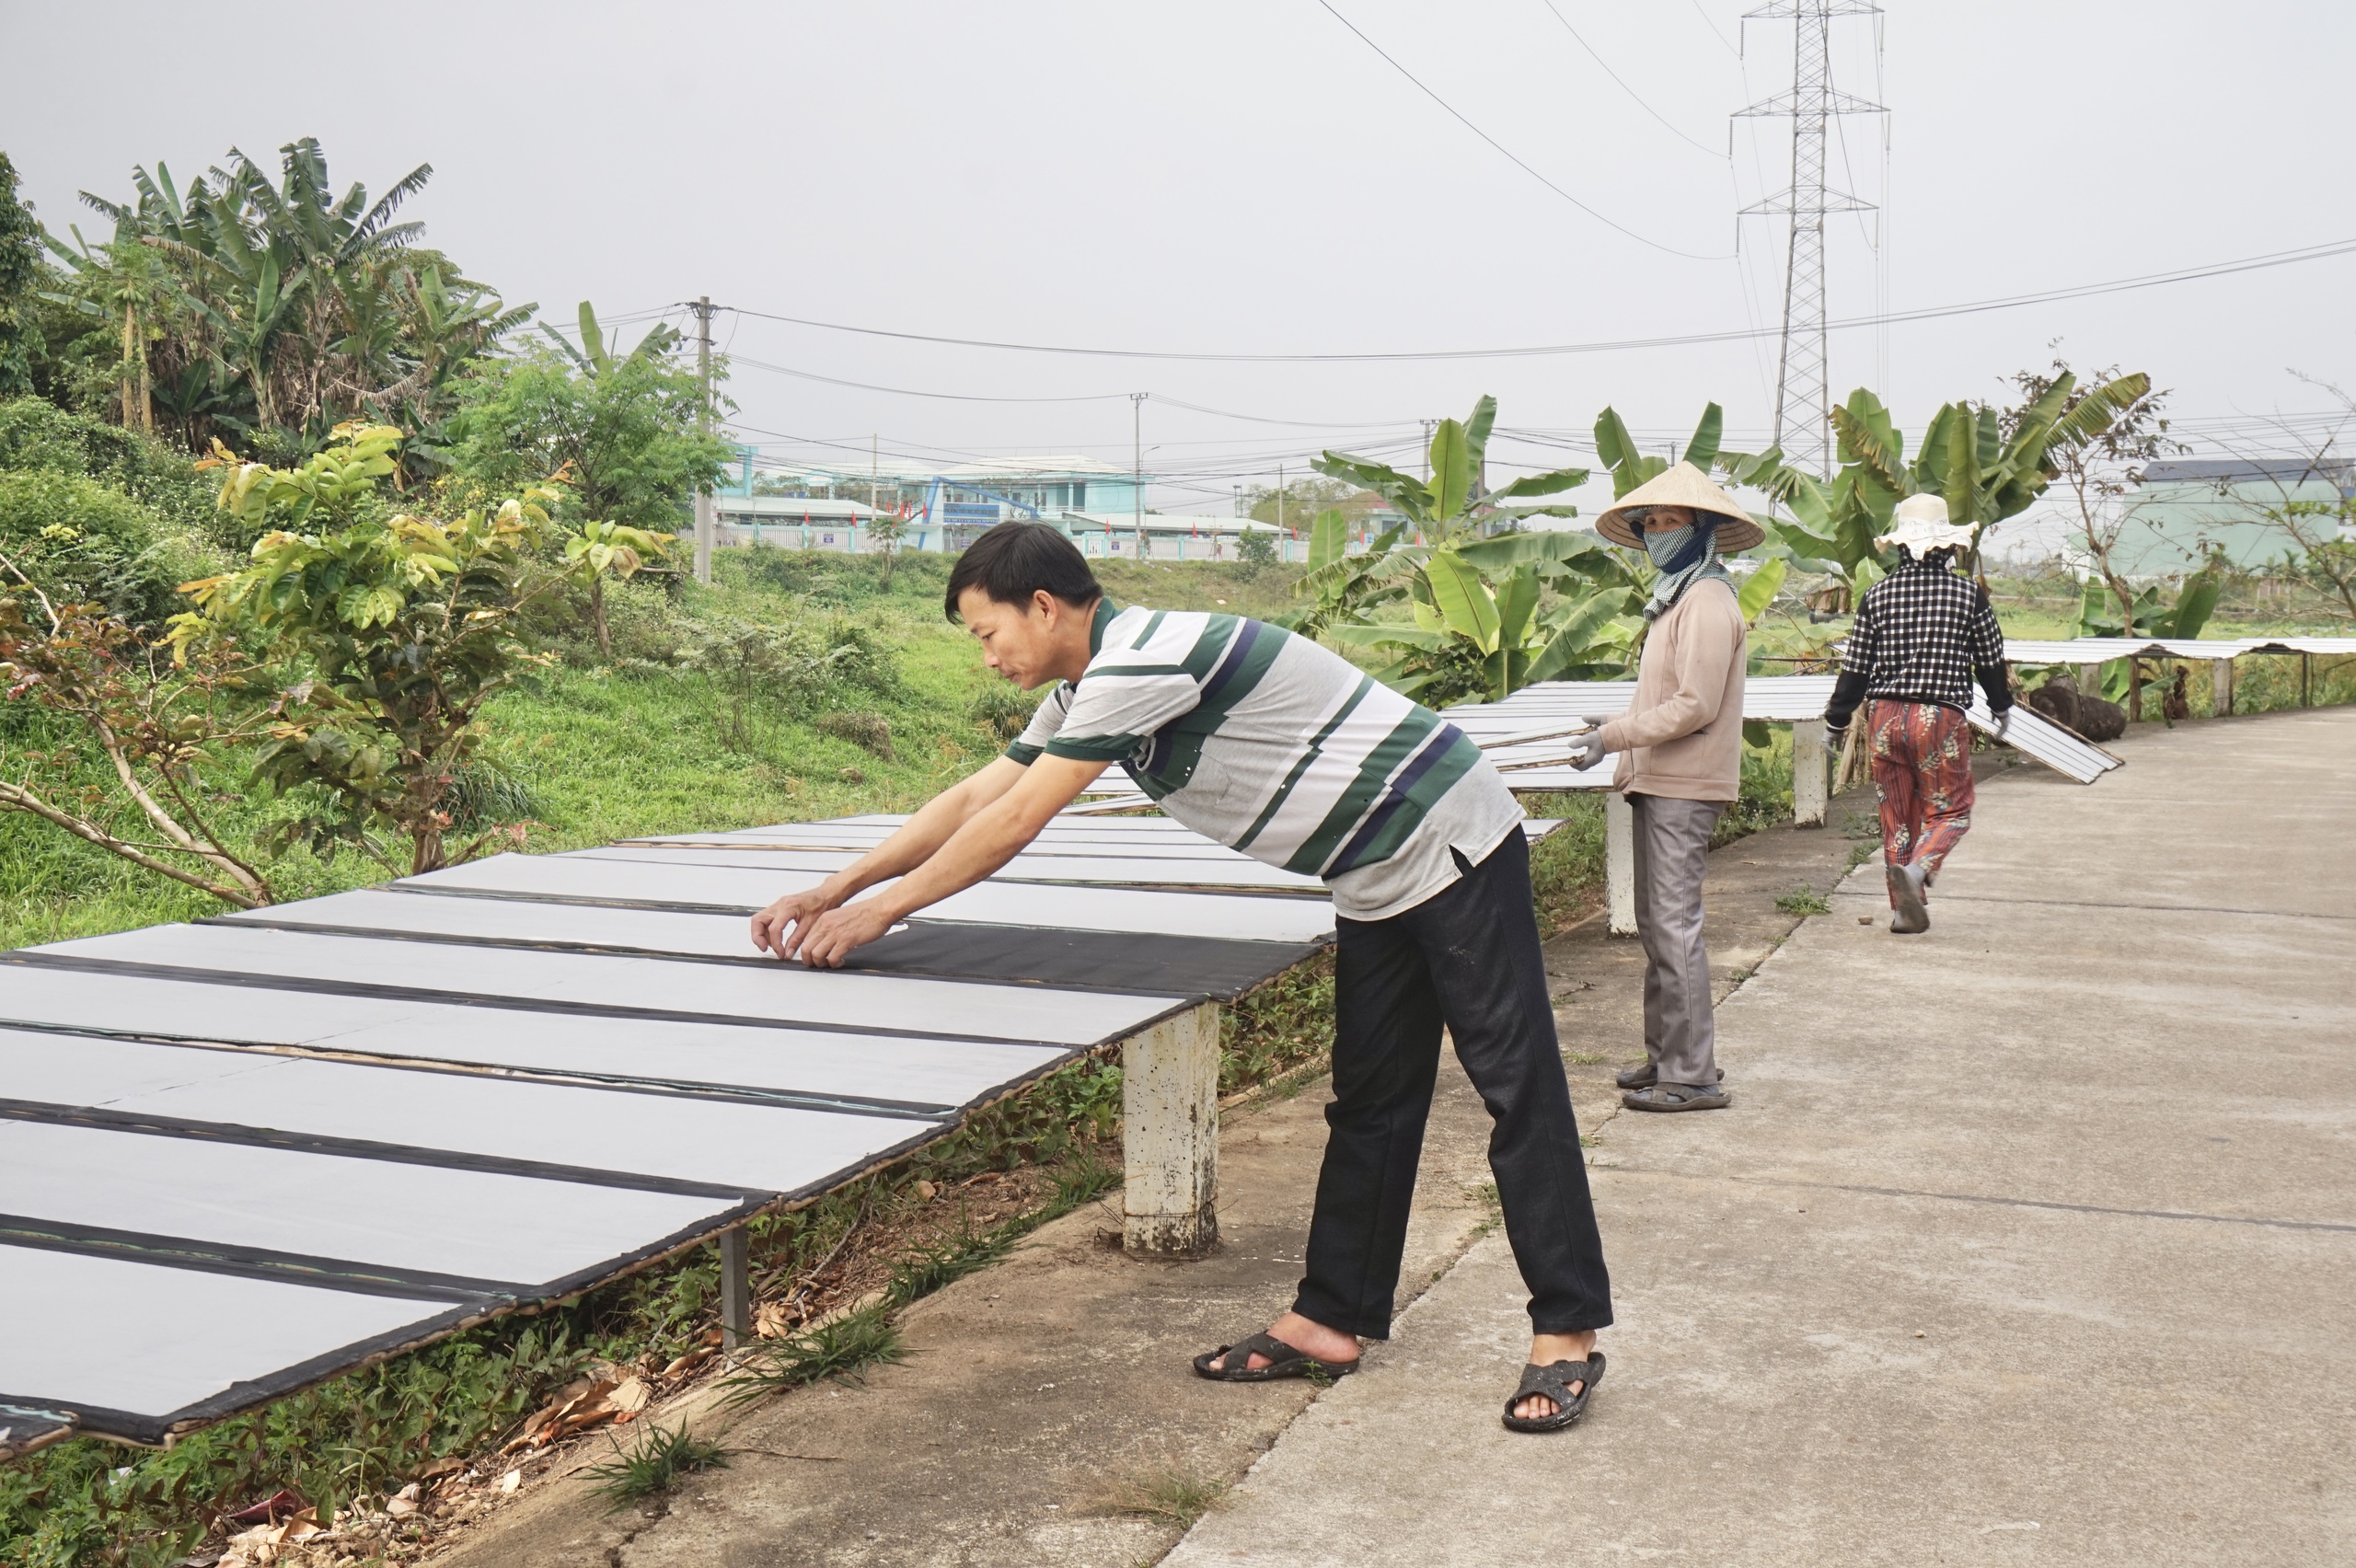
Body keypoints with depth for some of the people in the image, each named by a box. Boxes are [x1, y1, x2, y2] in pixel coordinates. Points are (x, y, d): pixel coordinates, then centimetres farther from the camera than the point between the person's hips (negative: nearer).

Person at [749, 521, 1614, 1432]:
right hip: (1379, 886, 10)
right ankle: (1331, 1321, 19)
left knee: (1517, 1086, -5)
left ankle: (1566, 1334, 1)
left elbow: (1015, 822, -22)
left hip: (1453, 847, -10)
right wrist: (829, 894, 8)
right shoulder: (1089, 690, 8)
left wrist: (880, 910, -12)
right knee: (1370, 1105, 12)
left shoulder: (1143, 657, -24)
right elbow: (972, 800, 12)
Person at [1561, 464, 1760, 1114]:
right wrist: (1617, 731, 14)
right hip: (1660, 783, 10)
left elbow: (1695, 706, -20)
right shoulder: (1676, 597, 18)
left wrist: (1614, 736, -17)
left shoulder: (1707, 601, -14)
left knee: (1674, 925, -9)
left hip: (1684, 789, -10)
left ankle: (1692, 1076, -4)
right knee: (1657, 925, 14)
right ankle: (1668, 1057, 23)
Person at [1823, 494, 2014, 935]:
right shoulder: (1968, 594, -2)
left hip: (1884, 717, 3)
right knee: (1950, 810, 9)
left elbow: (1855, 667, 3)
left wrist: (1836, 721, 14)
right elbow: (1991, 659, 8)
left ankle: (1906, 909, 17)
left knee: (1897, 816, 13)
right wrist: (2002, 708, 25)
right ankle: (1917, 869, -19)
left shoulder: (1879, 594, 1)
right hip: (1941, 717, -2)